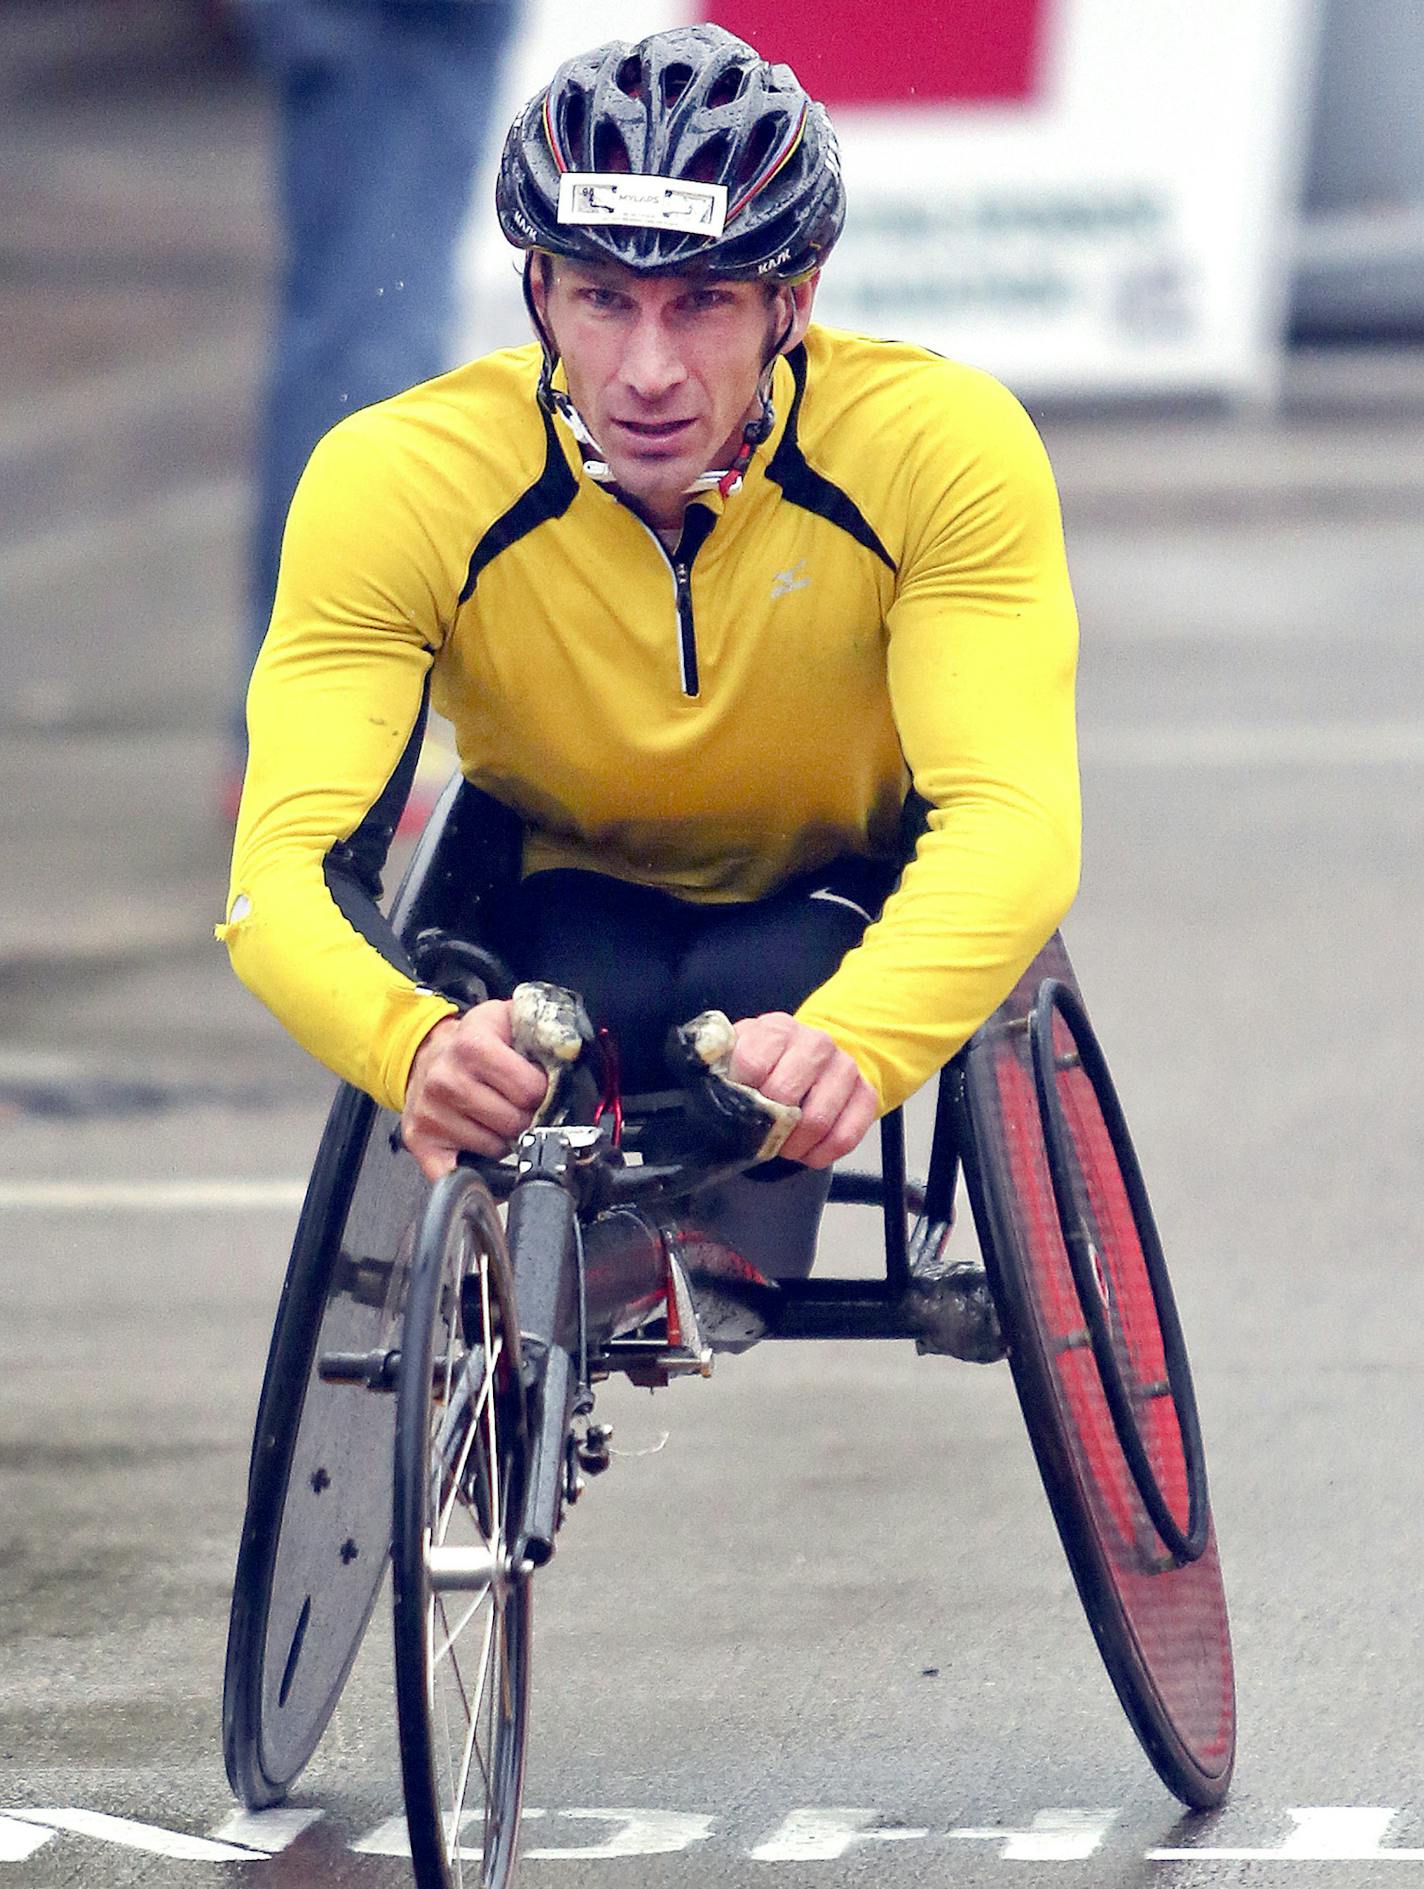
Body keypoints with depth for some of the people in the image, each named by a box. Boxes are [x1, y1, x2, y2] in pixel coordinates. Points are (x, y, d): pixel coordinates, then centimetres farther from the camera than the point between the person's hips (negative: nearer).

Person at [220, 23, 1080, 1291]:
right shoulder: (396, 483, -25)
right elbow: (290, 864, -33)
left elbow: (1014, 820, -37)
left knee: (760, 993, -34)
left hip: (839, 915, 0)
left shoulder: (940, 448, -26)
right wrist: (416, 1044, -57)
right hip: (561, 908, 0)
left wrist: (848, 1044, -59)